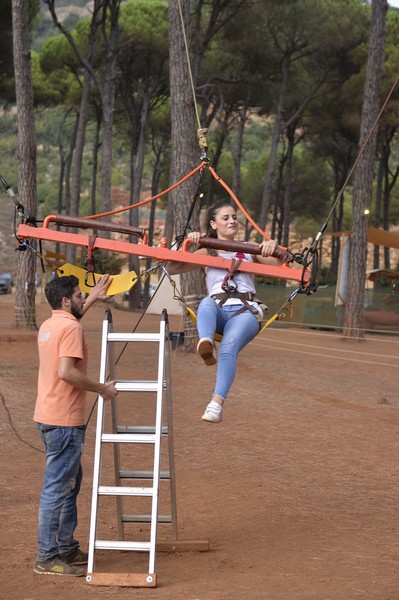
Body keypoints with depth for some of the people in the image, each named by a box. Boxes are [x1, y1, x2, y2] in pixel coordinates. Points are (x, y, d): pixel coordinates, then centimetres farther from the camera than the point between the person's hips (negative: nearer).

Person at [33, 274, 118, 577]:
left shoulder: (49, 325, 15)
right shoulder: (71, 328, -16)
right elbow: (67, 372, -26)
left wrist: (94, 299, 41)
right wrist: (102, 388, -15)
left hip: (49, 416, 10)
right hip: (64, 422, -10)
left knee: (69, 483, 19)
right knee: (58, 487, -5)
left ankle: (66, 547, 26)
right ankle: (48, 557, -1)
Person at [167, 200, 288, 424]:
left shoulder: (249, 250, 27)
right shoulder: (207, 252, 26)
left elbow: (281, 263, 17)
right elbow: (172, 269, 15)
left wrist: (275, 246, -4)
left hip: (246, 311, -1)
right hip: (218, 311, 1)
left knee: (228, 348, -34)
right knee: (207, 303, -39)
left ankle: (217, 403, -51)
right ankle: (207, 343, -69)